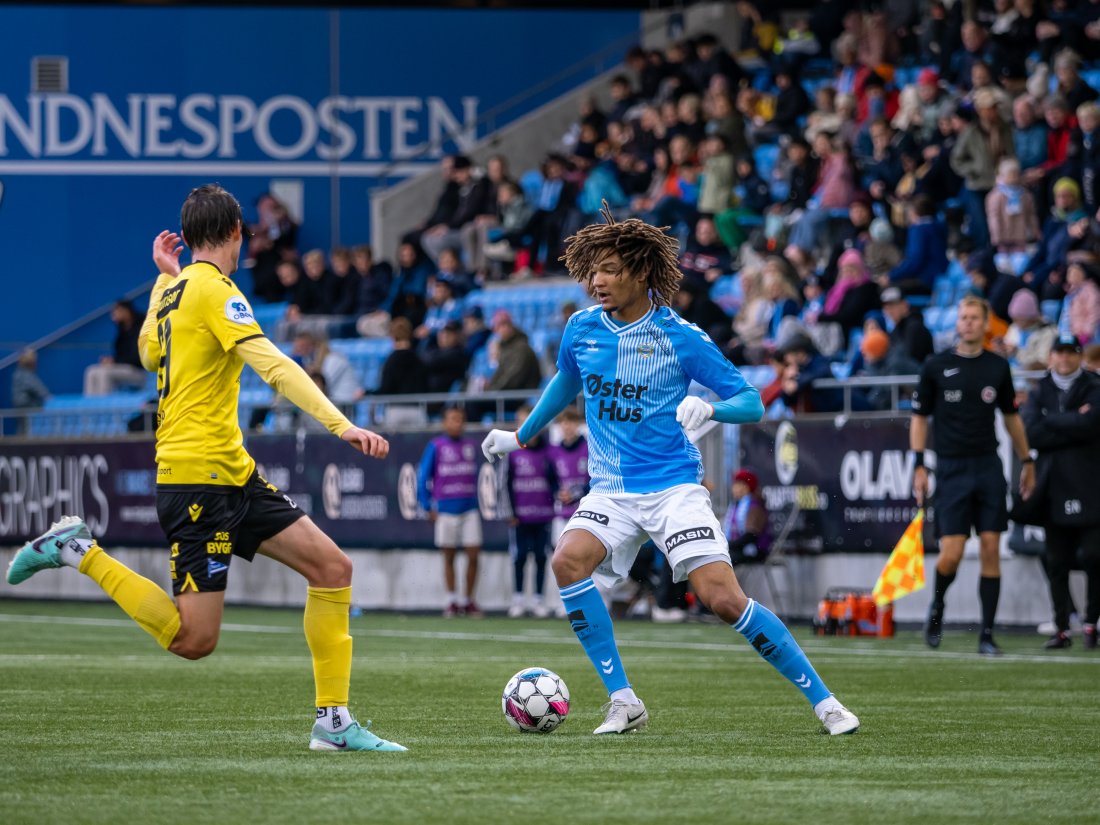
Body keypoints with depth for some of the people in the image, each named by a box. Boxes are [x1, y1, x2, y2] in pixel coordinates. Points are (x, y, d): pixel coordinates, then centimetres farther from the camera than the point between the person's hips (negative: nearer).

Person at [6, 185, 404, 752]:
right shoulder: (214, 290, -12)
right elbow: (274, 366, -24)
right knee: (193, 639, -10)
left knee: (332, 566, 2)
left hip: (232, 476, 10)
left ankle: (334, 722, 2)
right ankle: (79, 551, 2)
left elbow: (150, 355, 34)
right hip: (197, 477, -10)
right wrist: (341, 426, -31)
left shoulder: (170, 291, 14)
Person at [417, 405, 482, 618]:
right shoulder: (436, 446, -1)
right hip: (446, 510, -2)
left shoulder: (471, 445, 9)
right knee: (449, 557, 4)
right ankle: (451, 602, 11)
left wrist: (475, 502, 11)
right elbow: (423, 478, 0)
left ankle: (469, 602, 7)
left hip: (469, 508, 2)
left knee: (473, 555, -3)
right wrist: (428, 507, -4)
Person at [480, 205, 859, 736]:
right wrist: (519, 437, 30)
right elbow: (566, 383, 27)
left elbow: (752, 403, -7)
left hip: (672, 486, -4)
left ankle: (821, 699, -2)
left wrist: (710, 409, -27)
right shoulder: (582, 329, 4)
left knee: (723, 599, -16)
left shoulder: (681, 338, -9)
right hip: (610, 489, 4)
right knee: (568, 561, -25)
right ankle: (623, 702, -16)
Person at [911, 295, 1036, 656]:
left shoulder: (998, 367, 7)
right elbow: (919, 418, 5)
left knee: (991, 549, -3)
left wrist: (1027, 462, 19)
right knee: (951, 554, -10)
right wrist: (919, 466, -3)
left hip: (988, 467, 2)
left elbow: (1011, 416, 18)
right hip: (951, 470, -2)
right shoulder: (936, 366, 0)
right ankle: (937, 606, 22)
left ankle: (987, 635, 2)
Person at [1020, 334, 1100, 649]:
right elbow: (1031, 434, -4)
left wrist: (1050, 420, -6)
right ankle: (1061, 629, 10)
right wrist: (1072, 424, -9)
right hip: (1054, 490, 3)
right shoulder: (1039, 393, 12)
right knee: (1057, 563, 4)